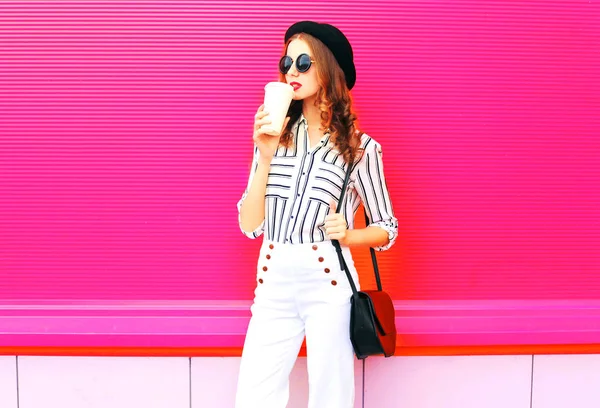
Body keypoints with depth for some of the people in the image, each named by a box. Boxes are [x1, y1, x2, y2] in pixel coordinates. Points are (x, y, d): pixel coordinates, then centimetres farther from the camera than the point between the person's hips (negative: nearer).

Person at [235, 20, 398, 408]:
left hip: (328, 285, -3)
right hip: (273, 285, 3)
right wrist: (265, 158, -10)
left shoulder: (359, 147, -3)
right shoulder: (275, 137, 5)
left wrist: (346, 234, -15)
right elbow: (250, 225, 0)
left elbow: (388, 229, 5)